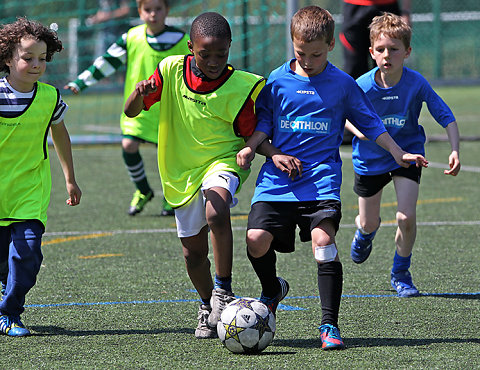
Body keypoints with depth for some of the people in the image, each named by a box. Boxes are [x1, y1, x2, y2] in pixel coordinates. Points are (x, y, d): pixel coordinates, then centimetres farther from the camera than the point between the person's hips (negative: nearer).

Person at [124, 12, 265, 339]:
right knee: (194, 251, 12)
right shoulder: (172, 71, -8)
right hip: (182, 171, 3)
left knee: (216, 212, -36)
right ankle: (208, 307, 38)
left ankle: (223, 291, -24)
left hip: (222, 162, -3)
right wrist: (140, 94, -25)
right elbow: (131, 111, -3)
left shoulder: (241, 88, -14)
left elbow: (252, 137, -6)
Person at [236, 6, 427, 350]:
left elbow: (369, 122, 14)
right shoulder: (278, 80, 6)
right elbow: (264, 120, 13)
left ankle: (329, 325, -14)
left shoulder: (342, 84, 5)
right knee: (257, 238, -13)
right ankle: (272, 289, 21)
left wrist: (398, 153, 9)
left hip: (322, 177, -2)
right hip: (279, 174, 2)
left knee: (323, 241, -20)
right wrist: (250, 147, -5)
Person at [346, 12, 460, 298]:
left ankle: (401, 273, 11)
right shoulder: (363, 86, -22)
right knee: (369, 223, 14)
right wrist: (360, 131, -24)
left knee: (406, 217, -16)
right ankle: (365, 231, 56)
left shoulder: (417, 84, -23)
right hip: (370, 158, 1)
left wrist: (455, 150, -31)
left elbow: (447, 118, -17)